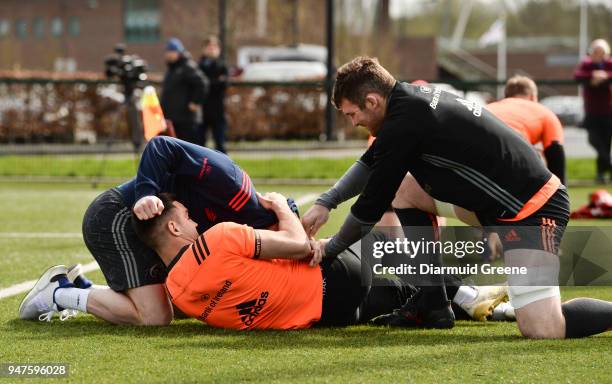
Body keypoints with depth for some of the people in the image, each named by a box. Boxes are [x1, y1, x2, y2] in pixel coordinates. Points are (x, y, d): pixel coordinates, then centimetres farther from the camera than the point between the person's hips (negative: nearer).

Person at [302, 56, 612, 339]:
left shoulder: (403, 125, -19)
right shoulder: (411, 99, 9)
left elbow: (372, 205, -9)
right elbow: (372, 162, 27)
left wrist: (331, 248, 7)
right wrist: (326, 203, 19)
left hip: (531, 211, -10)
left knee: (543, 329, -24)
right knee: (404, 187, 13)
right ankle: (433, 305, 16)